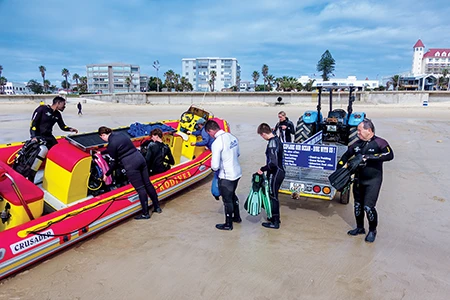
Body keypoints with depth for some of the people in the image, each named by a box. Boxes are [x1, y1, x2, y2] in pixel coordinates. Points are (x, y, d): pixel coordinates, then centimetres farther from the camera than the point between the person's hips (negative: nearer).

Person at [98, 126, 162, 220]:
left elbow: (115, 162, -2)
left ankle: (145, 213, 9)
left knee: (140, 188, -1)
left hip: (131, 165, -8)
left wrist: (107, 174, 12)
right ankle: (157, 207, 23)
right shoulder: (120, 134, 13)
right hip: (140, 158, 8)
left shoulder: (111, 144, -9)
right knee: (147, 183, 14)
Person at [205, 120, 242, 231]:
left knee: (227, 200, 10)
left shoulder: (217, 143, -24)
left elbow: (215, 166, -23)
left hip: (226, 176, -8)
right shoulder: (232, 136, 0)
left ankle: (228, 224, 27)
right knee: (232, 195, 27)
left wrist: (214, 168, -1)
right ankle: (237, 217, 44)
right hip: (237, 172, 8)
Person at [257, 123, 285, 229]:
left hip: (275, 174, -9)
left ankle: (275, 222, 15)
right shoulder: (277, 139, 6)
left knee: (273, 197, 3)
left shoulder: (272, 144, -23)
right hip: (280, 171, 9)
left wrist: (262, 169, -15)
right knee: (274, 196, 20)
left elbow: (273, 163, -30)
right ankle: (275, 217, 33)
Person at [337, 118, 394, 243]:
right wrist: (337, 171, 6)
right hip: (358, 179, 6)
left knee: (368, 207, -8)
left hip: (373, 181, -6)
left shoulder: (379, 143, -11)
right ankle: (360, 228, 34)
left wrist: (370, 156, -30)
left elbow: (389, 155, -26)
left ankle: (372, 231, 17)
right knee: (358, 205, 13)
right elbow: (346, 156, 15)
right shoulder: (357, 144, 6)